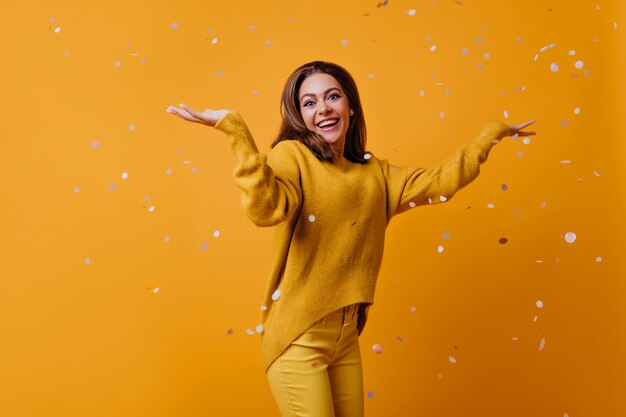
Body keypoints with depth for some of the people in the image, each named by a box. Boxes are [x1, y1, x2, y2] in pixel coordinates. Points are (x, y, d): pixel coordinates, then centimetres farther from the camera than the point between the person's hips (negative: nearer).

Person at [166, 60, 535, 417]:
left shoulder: (375, 172, 10)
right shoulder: (292, 155, -9)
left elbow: (442, 181, 8)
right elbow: (265, 209, -28)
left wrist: (493, 131, 14)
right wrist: (236, 129, -33)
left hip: (347, 336, 6)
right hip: (299, 337, -6)